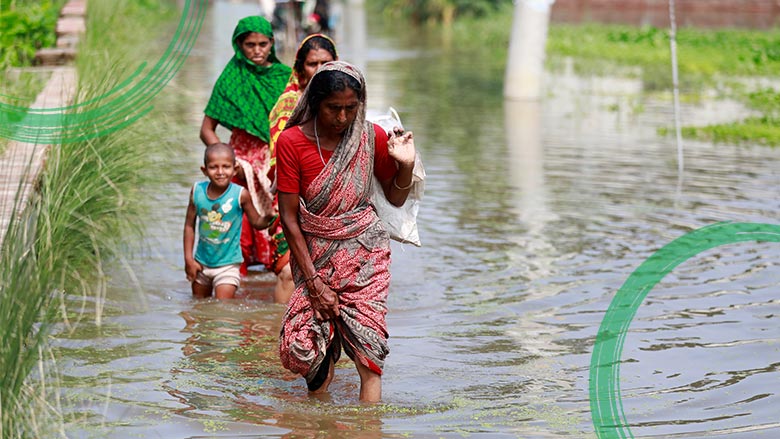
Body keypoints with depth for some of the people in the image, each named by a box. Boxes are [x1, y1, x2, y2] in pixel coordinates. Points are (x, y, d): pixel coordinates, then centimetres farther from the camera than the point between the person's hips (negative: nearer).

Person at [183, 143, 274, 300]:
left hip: (227, 264, -4)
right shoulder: (197, 191, -10)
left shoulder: (240, 195, -18)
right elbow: (189, 225, -1)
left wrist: (268, 217, -31)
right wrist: (188, 259, -1)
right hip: (201, 262, 4)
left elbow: (256, 222, -7)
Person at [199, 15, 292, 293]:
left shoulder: (285, 77, 6)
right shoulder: (232, 79, 1)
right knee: (241, 227, -6)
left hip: (279, 164, 1)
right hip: (243, 165, -1)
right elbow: (207, 129, 2)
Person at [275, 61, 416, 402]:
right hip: (313, 254, 0)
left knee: (367, 350, -12)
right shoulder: (292, 142, -6)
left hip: (364, 250, 0)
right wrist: (314, 281, -10)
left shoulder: (372, 138, -1)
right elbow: (289, 217, -6)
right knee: (299, 348, -8)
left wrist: (406, 165, -10)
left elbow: (396, 198, 12)